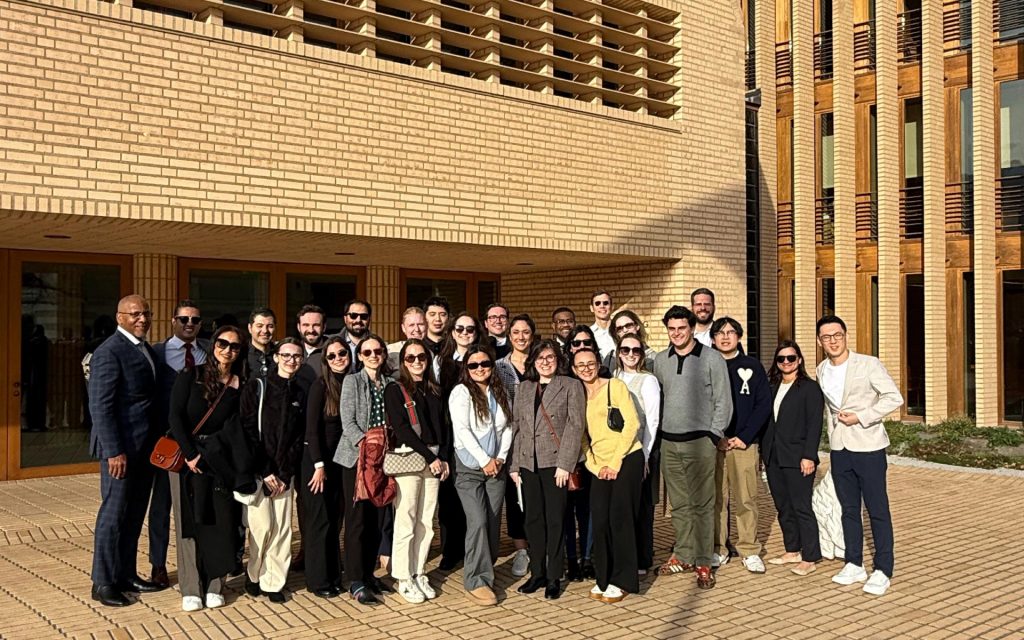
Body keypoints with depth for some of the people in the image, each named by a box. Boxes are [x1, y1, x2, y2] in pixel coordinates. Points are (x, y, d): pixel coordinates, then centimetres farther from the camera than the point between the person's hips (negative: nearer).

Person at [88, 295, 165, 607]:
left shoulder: (148, 351, 13)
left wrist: (158, 441, 8)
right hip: (121, 447, -8)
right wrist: (114, 451, -21)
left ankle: (126, 574, 25)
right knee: (114, 513, 1)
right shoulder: (109, 352, -13)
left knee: (135, 514, 14)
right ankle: (103, 582, 12)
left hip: (145, 446, 8)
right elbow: (100, 406, -17)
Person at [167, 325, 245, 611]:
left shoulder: (239, 386, 3)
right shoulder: (191, 375, -3)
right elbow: (175, 415, -7)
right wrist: (191, 455, -12)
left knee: (220, 520, -1)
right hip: (185, 455, -2)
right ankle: (191, 589, 9)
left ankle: (214, 585, 12)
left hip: (219, 457, 2)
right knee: (189, 521, 0)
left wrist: (208, 455, -10)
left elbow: (231, 427, 2)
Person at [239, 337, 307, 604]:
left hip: (285, 474, 3)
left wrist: (285, 475, -5)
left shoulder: (300, 394, 10)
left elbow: (299, 438, 5)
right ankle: (253, 576, 16)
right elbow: (249, 432, -6)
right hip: (257, 470, -3)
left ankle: (274, 582, 11)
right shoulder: (256, 387, -1)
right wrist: (265, 472, -10)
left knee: (282, 528, 0)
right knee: (262, 526, -6)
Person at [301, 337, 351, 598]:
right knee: (320, 521, 1)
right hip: (318, 460, -5)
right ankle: (318, 581, 11)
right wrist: (319, 465, -15)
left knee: (335, 520, 11)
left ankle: (334, 576, 21)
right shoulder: (321, 386, -9)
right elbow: (312, 428, -12)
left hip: (342, 460, 5)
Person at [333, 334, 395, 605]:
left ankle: (368, 573, 20)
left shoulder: (390, 384, 11)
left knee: (377, 519, 7)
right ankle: (356, 582, 2)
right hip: (356, 457, -4)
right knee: (357, 519, -3)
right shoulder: (352, 381, 0)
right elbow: (348, 422, -8)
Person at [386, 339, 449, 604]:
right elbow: (402, 429, -10)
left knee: (426, 523, 7)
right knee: (406, 523, -3)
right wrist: (430, 457, -12)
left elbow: (443, 428, 13)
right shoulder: (395, 390, -1)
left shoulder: (434, 392, 16)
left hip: (435, 461, 5)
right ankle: (404, 579, 7)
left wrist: (445, 459, -2)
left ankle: (419, 574, 17)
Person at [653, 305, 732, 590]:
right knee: (679, 504, 11)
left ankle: (703, 563, 4)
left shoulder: (712, 359, -3)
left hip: (700, 441, -4)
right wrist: (658, 432, 10)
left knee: (702, 504, -2)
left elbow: (723, 401, -2)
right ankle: (683, 556, 20)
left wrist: (714, 435, -7)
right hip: (669, 441, 4)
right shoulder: (660, 360, 10)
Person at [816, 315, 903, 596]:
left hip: (868, 446, -5)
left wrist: (860, 417, -17)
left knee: (877, 510, 0)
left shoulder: (869, 364, -9)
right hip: (839, 448, 5)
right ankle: (854, 565, 21)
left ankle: (883, 570, 6)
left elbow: (894, 398, -13)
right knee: (849, 509, 12)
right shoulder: (822, 370, 8)